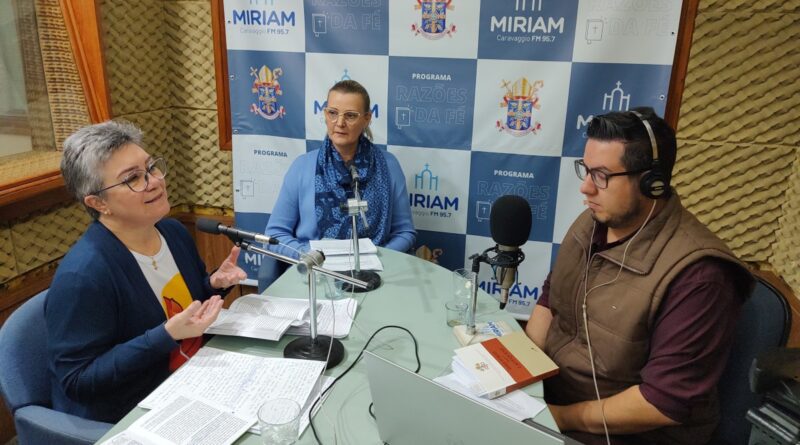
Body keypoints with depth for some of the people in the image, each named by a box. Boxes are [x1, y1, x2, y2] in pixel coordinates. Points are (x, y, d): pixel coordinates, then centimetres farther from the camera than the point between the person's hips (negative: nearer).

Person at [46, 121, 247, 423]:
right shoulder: (81, 276, -24)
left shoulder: (174, 232, -1)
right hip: (126, 419, -7)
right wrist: (167, 335, -29)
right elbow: (78, 381, -21)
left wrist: (214, 284, -7)